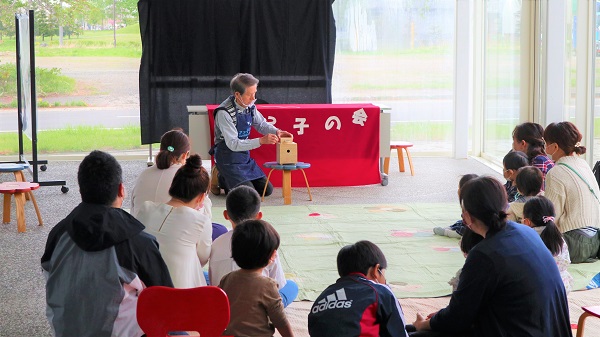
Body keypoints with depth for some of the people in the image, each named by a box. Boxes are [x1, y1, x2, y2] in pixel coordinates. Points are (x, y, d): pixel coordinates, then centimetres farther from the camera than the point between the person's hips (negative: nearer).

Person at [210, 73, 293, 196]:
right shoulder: (224, 113, -25)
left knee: (267, 190, 9)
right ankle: (222, 180, 10)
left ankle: (226, 180, 23)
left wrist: (276, 131, -9)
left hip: (245, 157, 8)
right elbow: (233, 144, -28)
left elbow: (261, 124, 13)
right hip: (229, 160, -8)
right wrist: (261, 141, -33)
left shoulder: (250, 106, -3)